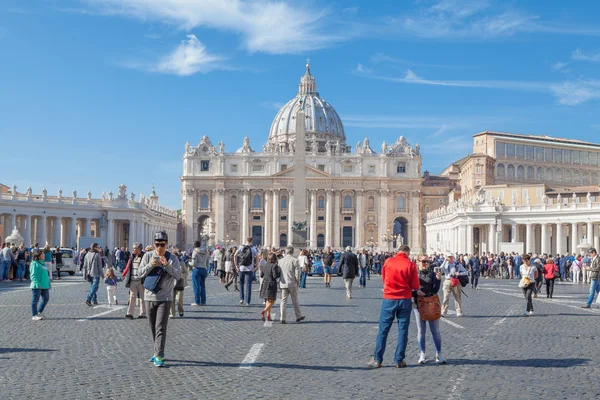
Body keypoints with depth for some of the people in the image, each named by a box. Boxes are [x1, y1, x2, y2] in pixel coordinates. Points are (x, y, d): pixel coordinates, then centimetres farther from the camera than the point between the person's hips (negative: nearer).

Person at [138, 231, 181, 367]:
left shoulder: (173, 258, -3)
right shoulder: (148, 256, 2)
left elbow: (178, 275, -13)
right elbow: (141, 273, -1)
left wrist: (167, 265, -26)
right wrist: (150, 265, -18)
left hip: (165, 298, -3)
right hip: (150, 297, 3)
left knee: (161, 328, -11)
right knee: (153, 328, 12)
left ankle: (158, 356, -11)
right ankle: (159, 352, 25)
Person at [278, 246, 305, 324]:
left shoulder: (280, 261, 6)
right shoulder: (294, 260, -8)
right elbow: (297, 273, -9)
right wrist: (297, 282, 2)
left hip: (283, 284, 3)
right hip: (292, 283, -3)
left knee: (283, 301, 5)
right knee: (295, 301, 10)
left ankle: (282, 318, -1)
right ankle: (298, 317, 22)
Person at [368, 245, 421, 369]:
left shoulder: (388, 261, -2)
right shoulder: (410, 265, -7)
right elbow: (415, 285, -4)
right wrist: (416, 291, 17)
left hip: (389, 299, 1)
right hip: (405, 300, -1)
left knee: (383, 329, 6)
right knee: (403, 330, 8)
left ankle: (377, 360, 7)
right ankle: (399, 360, 9)